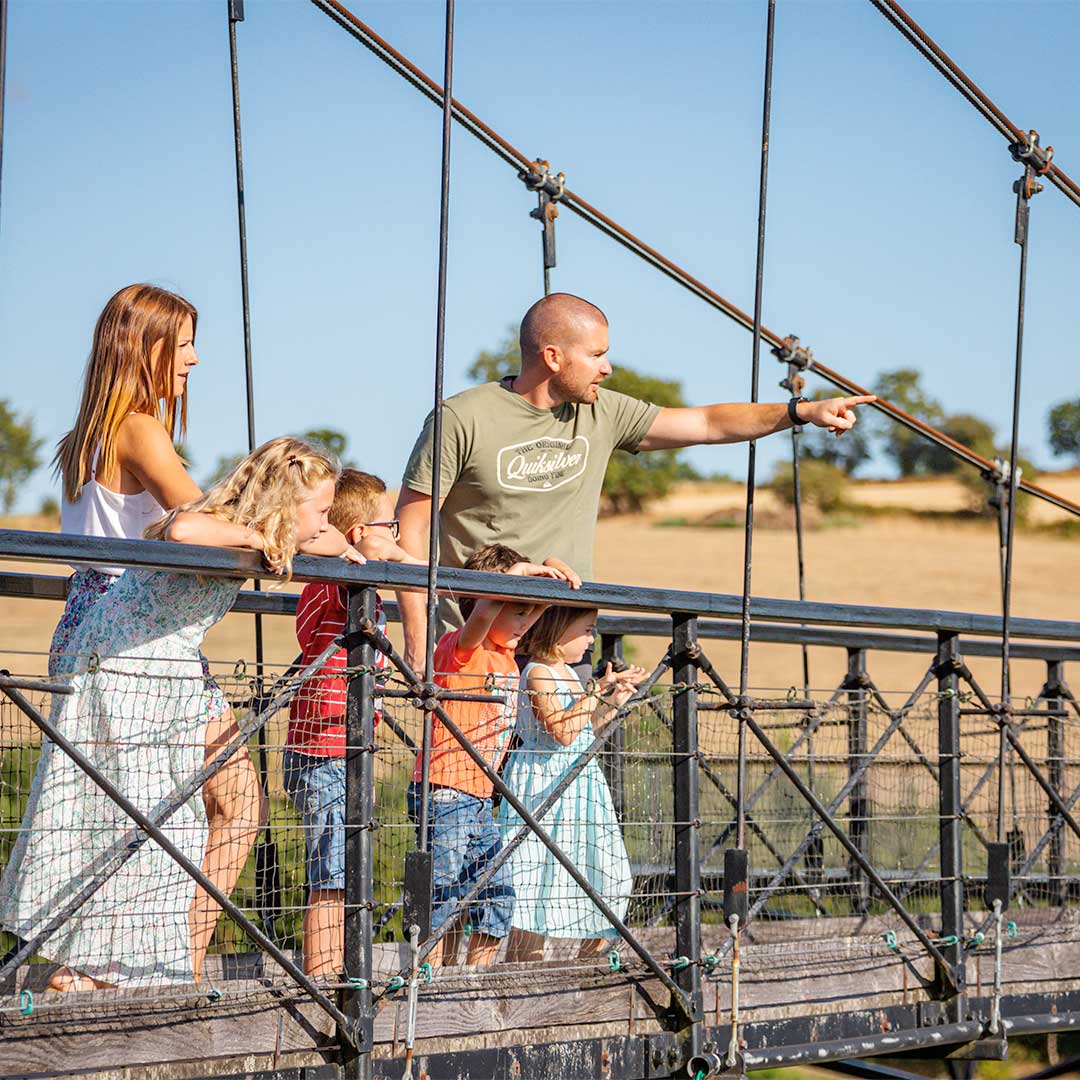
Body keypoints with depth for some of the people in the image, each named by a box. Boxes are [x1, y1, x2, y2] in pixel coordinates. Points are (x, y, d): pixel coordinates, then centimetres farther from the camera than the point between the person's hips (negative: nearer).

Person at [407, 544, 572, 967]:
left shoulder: (506, 654, 13)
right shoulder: (460, 647, -13)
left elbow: (532, 612, 33)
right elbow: (481, 614, -33)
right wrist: (516, 573, -27)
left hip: (479, 801, 9)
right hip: (444, 794, -9)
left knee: (498, 899, 9)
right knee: (442, 903, -6)